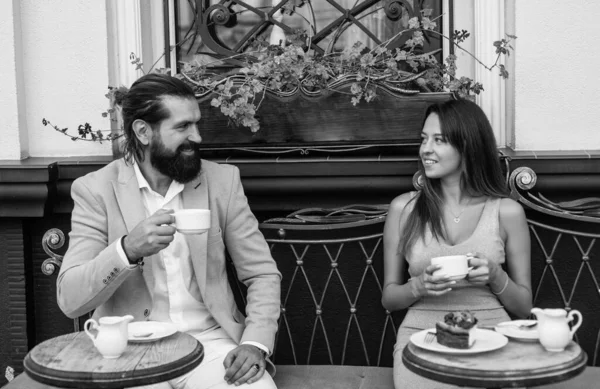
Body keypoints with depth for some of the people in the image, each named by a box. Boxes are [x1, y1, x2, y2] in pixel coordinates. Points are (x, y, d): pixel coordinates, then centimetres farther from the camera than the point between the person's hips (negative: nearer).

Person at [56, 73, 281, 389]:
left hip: (210, 340, 2)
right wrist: (127, 249, -27)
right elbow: (70, 300, -10)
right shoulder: (96, 189, -4)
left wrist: (256, 342, -13)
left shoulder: (223, 180, 2)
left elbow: (262, 274, 4)